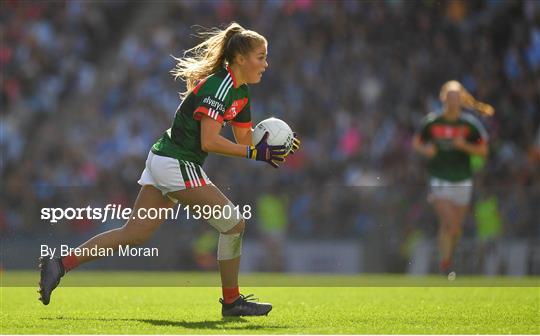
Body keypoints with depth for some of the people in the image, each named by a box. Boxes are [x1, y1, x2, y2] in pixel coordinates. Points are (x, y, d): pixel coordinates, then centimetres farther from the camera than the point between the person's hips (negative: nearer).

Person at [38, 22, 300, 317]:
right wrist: (256, 153, -23)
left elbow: (245, 140, 16)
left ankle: (60, 263, 6)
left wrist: (271, 150, -2)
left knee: (134, 234, 8)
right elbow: (209, 141, -23)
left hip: (162, 159, 10)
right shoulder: (218, 86, -17)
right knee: (233, 224, -4)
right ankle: (231, 301, 7)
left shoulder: (241, 93, 13)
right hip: (176, 163, -10)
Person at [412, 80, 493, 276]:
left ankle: (449, 258, 34)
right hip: (439, 181, -2)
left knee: (457, 227, 9)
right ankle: (444, 263, -7)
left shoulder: (470, 124, -4)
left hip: (462, 182, 2)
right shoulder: (431, 122, -4)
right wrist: (425, 149, -13)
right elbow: (416, 142, 9)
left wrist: (464, 145, -19)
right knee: (448, 223, -18)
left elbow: (483, 150, -2)